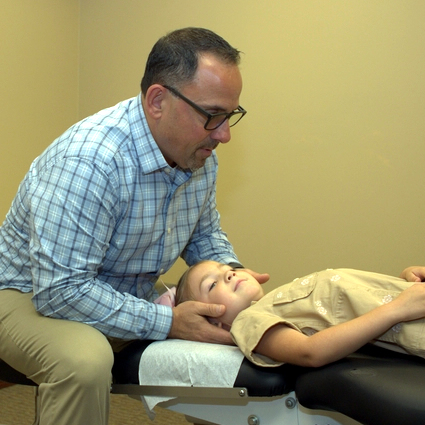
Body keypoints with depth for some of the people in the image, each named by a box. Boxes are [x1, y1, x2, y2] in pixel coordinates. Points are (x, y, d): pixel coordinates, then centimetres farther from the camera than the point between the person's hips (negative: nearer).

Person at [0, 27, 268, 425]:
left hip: (128, 299, 8)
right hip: (32, 298, -7)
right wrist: (167, 322, -30)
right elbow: (60, 290, -34)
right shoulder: (89, 160, -33)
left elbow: (205, 235, 13)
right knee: (85, 361, -38)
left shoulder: (200, 154, -5)